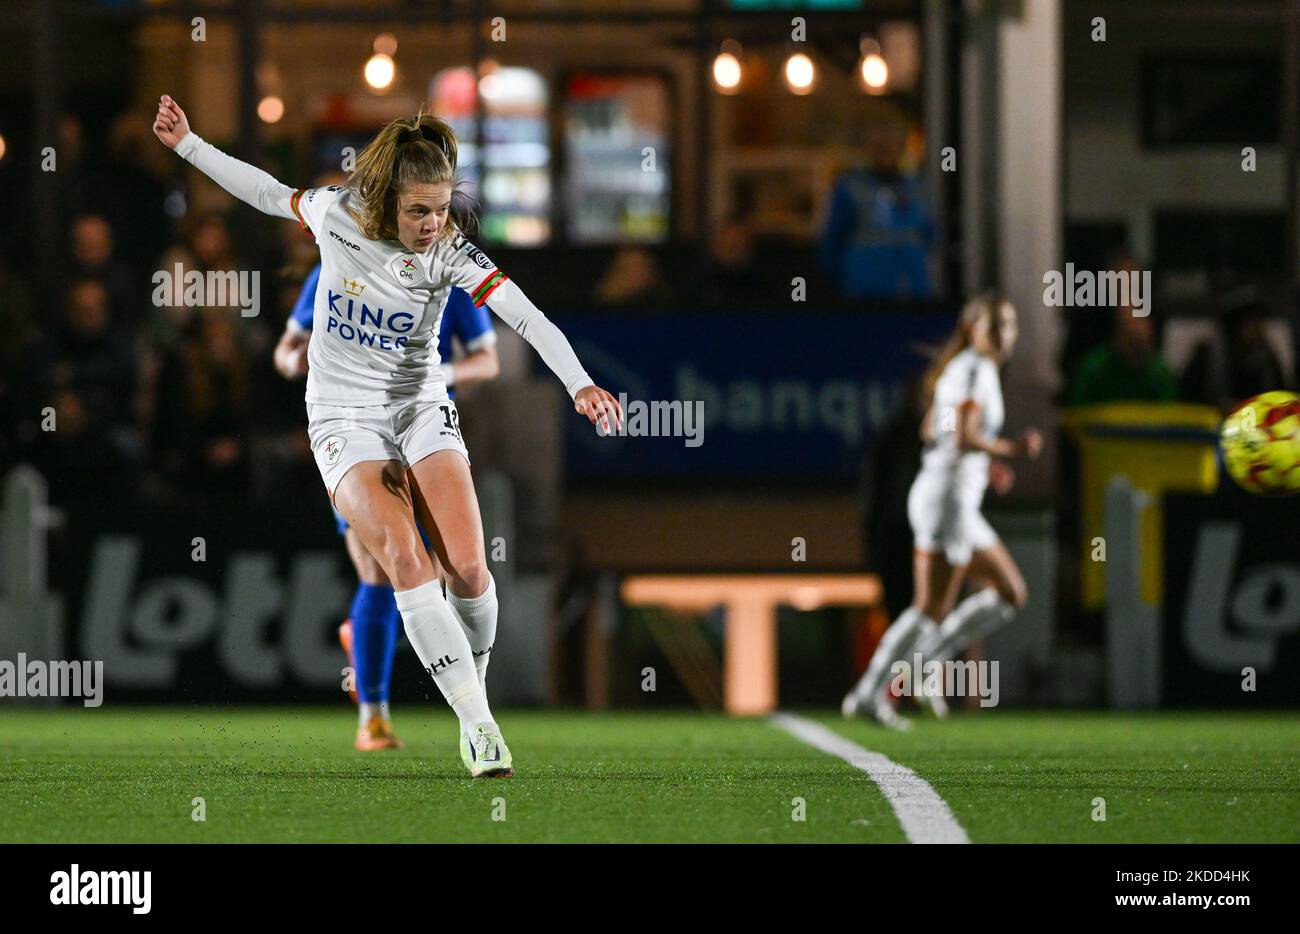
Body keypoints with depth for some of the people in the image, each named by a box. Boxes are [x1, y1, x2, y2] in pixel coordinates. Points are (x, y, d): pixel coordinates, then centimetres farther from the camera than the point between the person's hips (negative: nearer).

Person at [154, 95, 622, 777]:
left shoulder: (450, 251, -15)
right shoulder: (335, 212, -10)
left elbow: (528, 319, -26)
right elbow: (269, 193, 11)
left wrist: (579, 384, -41)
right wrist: (187, 144, 17)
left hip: (422, 411, 0)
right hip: (345, 422, 0)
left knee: (467, 568, -16)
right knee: (405, 559, -22)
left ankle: (473, 690, 14)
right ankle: (478, 723, -24)